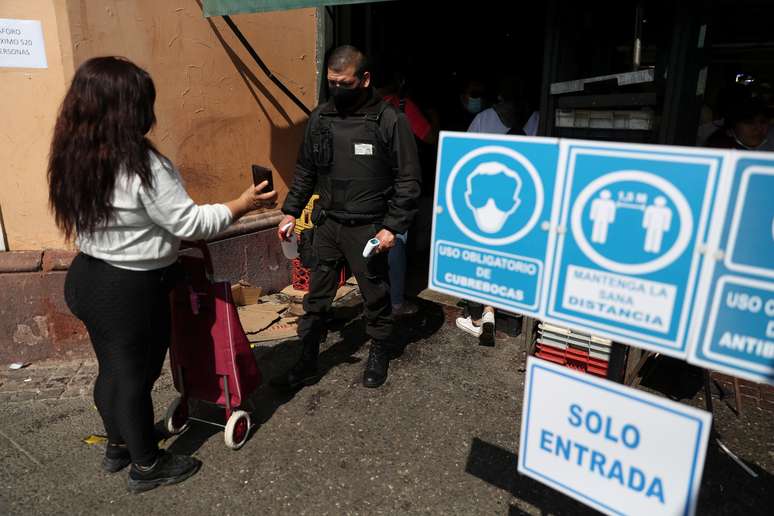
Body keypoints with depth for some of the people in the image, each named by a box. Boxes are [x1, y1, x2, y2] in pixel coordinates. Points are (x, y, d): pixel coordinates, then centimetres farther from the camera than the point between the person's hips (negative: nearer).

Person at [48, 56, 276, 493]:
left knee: (113, 369, 23)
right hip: (131, 291, -8)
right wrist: (244, 204, -11)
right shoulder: (142, 166, -24)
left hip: (87, 278, 8)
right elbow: (190, 223, -21)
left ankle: (119, 444, 44)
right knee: (135, 376, 8)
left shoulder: (75, 159, 2)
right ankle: (147, 465, 29)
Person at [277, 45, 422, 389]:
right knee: (316, 298, 9)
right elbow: (305, 170, 14)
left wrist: (393, 227, -12)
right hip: (327, 223, 4)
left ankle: (379, 354, 33)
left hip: (368, 229, -4)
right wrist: (290, 212, 8)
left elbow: (408, 180, -8)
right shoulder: (320, 117, 6)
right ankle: (307, 363, 23)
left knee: (375, 296, 11)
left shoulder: (389, 120, -9)